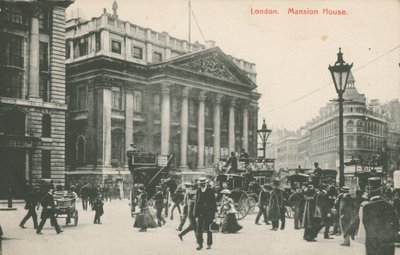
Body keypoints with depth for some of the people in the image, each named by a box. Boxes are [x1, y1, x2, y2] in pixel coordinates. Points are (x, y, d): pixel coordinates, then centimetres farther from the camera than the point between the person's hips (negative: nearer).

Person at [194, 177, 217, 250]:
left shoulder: (210, 191, -1)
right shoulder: (198, 191, 7)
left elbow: (214, 203, 0)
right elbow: (196, 203, 8)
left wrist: (214, 213, -4)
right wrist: (196, 215, 3)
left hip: (209, 213, -2)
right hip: (200, 213, 2)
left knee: (208, 229, 5)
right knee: (199, 228, -7)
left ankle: (209, 244, 16)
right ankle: (199, 244, -4)